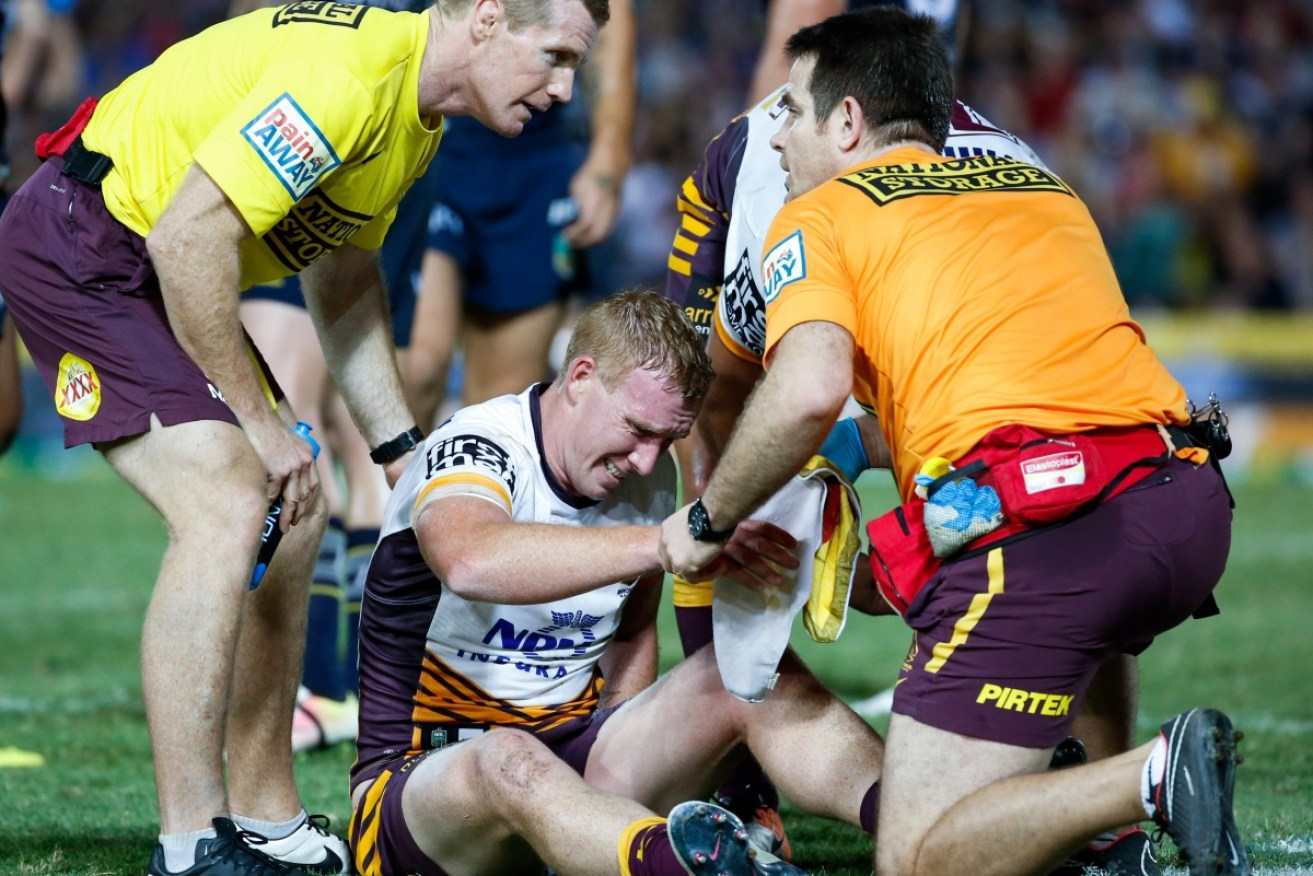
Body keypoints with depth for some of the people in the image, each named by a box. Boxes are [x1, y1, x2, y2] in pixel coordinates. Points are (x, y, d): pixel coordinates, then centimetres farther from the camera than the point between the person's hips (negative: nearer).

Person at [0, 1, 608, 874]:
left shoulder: (419, 124, 7)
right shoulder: (348, 72, -26)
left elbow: (344, 282, 19)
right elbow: (189, 237, -29)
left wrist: (401, 448, 13)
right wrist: (258, 418, -20)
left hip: (159, 269, 11)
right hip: (78, 242, -11)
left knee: (293, 511, 9)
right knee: (228, 502, -21)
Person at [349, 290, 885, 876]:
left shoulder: (650, 478, 5)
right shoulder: (473, 449, -18)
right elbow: (472, 563, -42)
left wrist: (627, 752, 0)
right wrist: (666, 542, -46)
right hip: (423, 778, -7)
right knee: (508, 761, -42)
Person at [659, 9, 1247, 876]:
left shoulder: (820, 213, 9)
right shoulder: (1047, 187, 28)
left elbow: (809, 392, -10)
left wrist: (705, 522, 6)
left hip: (1039, 527, -7)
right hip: (1191, 503, 7)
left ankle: (1152, 782, -23)